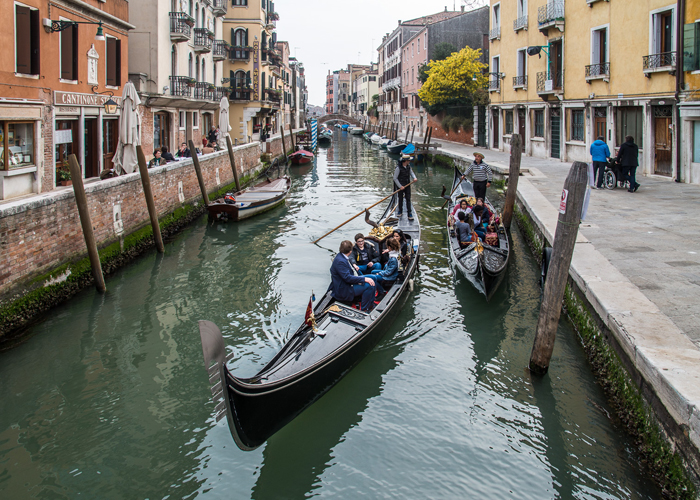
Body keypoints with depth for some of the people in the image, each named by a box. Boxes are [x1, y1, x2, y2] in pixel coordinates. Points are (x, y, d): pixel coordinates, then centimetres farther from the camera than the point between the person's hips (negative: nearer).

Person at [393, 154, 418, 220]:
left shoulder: (408, 166, -1)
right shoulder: (398, 168, -20)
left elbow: (411, 173, 10)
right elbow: (395, 178, -16)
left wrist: (414, 178, -13)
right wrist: (400, 186, -16)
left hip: (407, 185, 4)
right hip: (400, 185, -4)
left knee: (408, 199, 0)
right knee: (400, 199, 11)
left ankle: (410, 214, 0)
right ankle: (400, 211, 30)